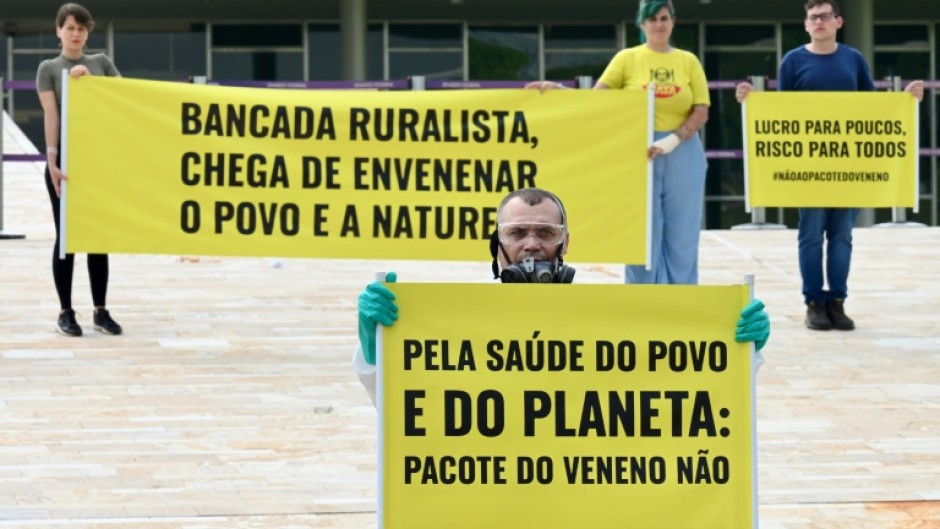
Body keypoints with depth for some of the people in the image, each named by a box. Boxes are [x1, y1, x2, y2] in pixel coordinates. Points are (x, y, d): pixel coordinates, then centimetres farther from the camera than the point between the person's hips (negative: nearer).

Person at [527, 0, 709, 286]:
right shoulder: (627, 59, 3)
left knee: (682, 234, 3)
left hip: (682, 154, 1)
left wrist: (672, 140, -14)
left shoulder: (688, 61, 6)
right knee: (643, 233, 1)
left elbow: (702, 111, 0)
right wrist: (555, 89, -19)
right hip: (638, 154, -1)